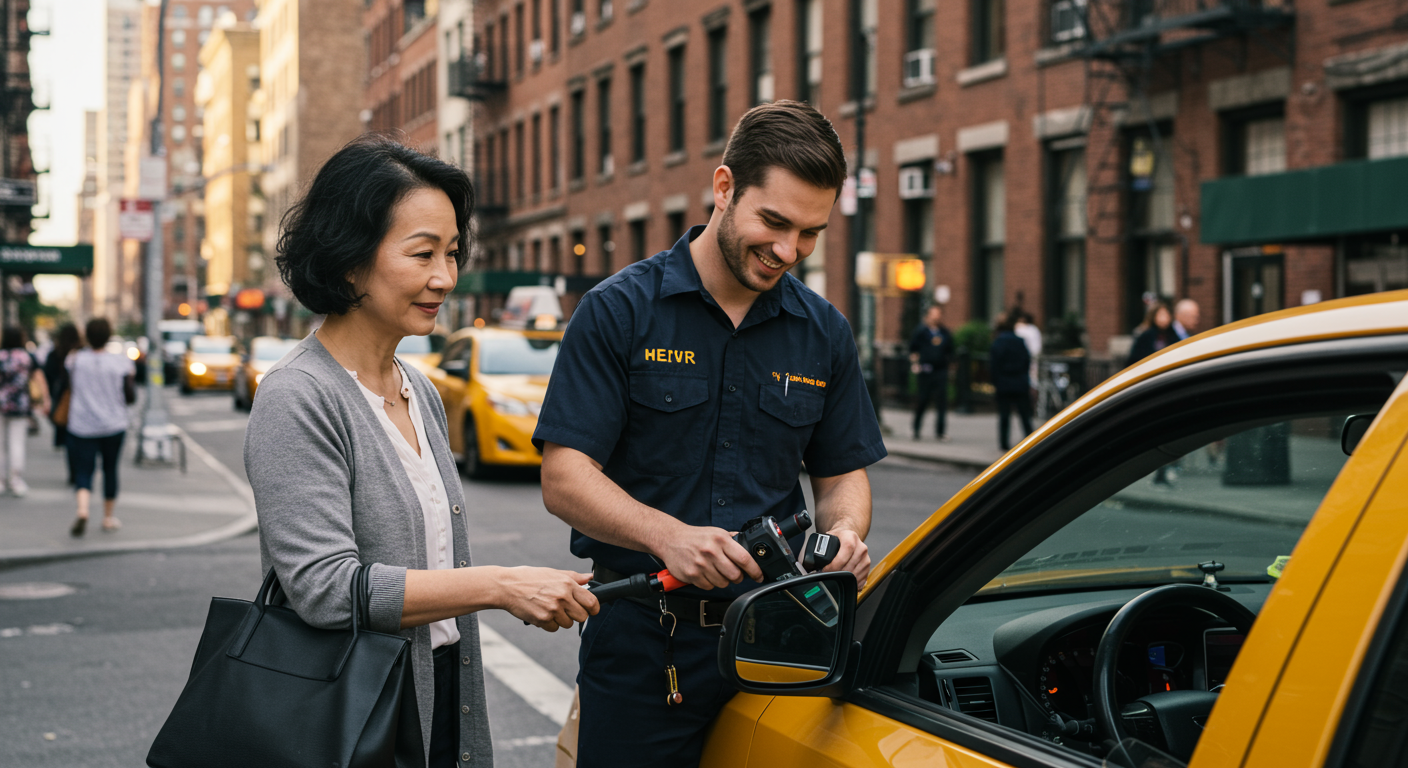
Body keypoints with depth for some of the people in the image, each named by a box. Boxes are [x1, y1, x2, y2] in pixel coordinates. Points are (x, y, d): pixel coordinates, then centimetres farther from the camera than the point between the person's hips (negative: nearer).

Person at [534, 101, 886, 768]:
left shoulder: (824, 332, 7)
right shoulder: (619, 310, -6)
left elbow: (843, 475, 14)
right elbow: (564, 479, -11)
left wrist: (844, 532, -10)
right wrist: (667, 536, -27)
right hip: (640, 638, -3)